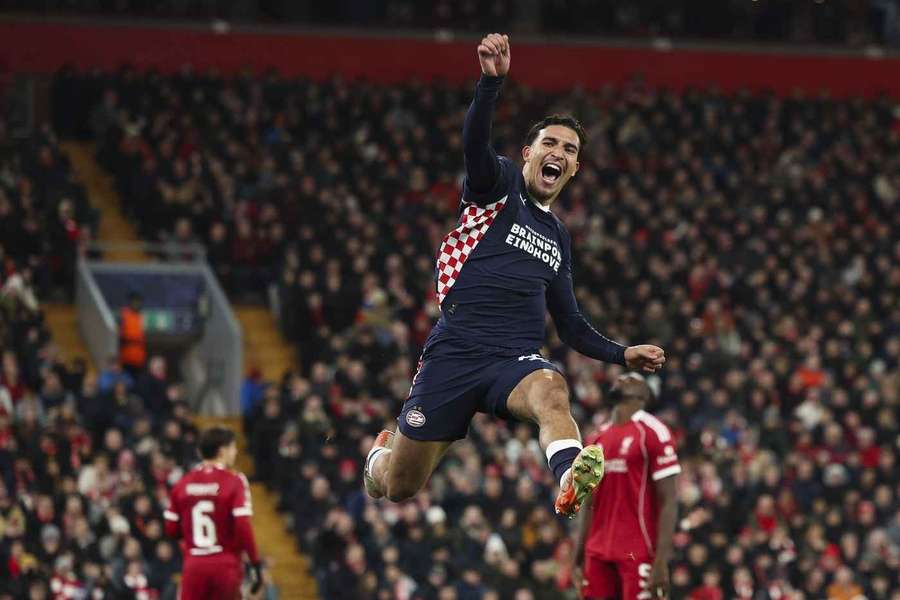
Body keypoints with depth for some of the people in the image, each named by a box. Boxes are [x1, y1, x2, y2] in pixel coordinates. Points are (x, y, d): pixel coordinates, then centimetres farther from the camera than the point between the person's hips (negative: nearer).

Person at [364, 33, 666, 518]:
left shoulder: (557, 237, 24)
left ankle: (570, 484, -69)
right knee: (398, 488, 2)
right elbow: (474, 142, -16)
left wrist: (622, 355, 17)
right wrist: (492, 80, -32)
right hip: (455, 351, -3)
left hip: (516, 359, 3)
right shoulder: (498, 185, 8)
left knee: (550, 390, -36)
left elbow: (570, 325, 31)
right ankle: (380, 454, 42)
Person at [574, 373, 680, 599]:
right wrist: (578, 560, 16)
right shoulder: (600, 436, 16)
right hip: (598, 553, 7)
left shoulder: (652, 433, -6)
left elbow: (668, 502, -10)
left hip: (638, 553, -7)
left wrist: (661, 560, -18)